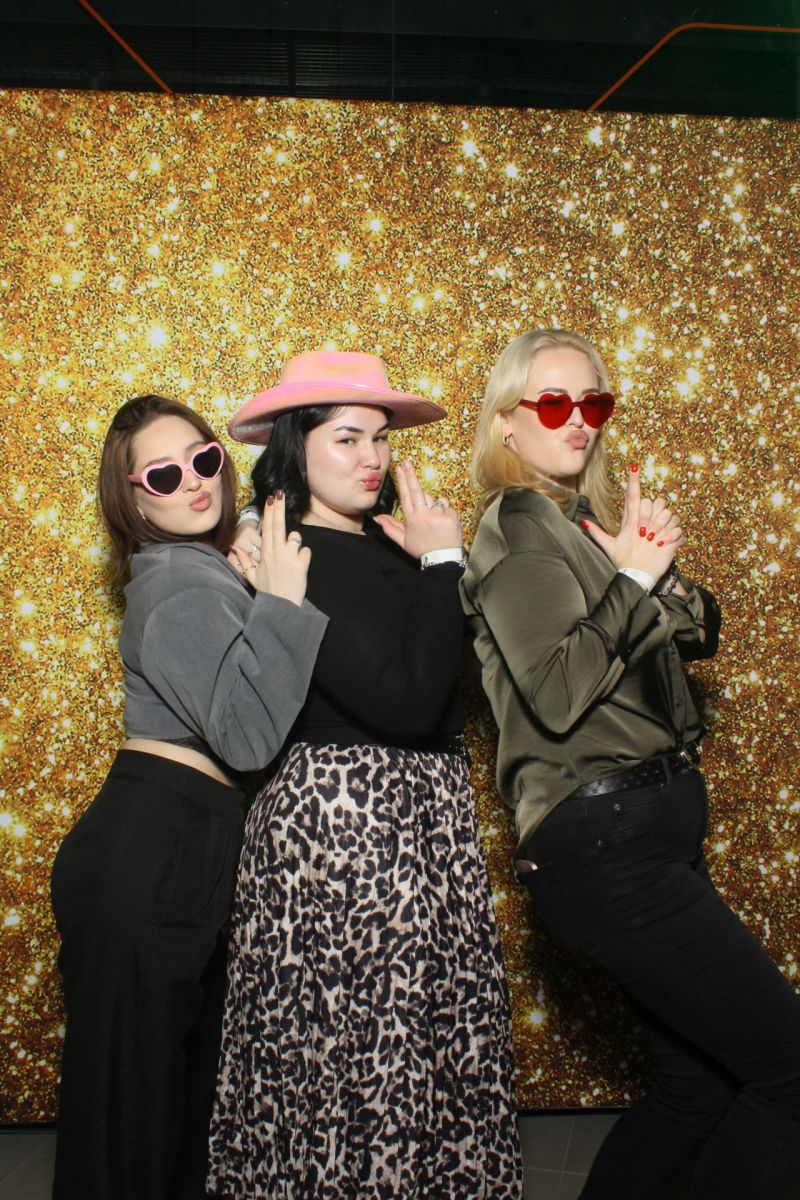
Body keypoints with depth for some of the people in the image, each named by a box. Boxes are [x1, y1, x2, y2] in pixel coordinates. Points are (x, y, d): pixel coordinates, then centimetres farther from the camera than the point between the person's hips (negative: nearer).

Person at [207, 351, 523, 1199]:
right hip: (338, 816, -8)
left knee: (434, 1045, 17)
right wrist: (442, 563, -15)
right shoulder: (292, 559, -14)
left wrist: (437, 554, 3)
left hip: (427, 818, 8)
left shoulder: (385, 545, 9)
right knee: (363, 1048, 6)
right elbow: (404, 701, -23)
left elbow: (452, 677, 8)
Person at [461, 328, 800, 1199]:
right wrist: (635, 578, -15)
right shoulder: (518, 530, -8)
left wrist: (669, 571, -2)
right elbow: (558, 695, -19)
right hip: (603, 845, -9)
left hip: (654, 826, 9)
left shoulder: (588, 521, 16)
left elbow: (700, 635, 17)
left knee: (700, 1079, 16)